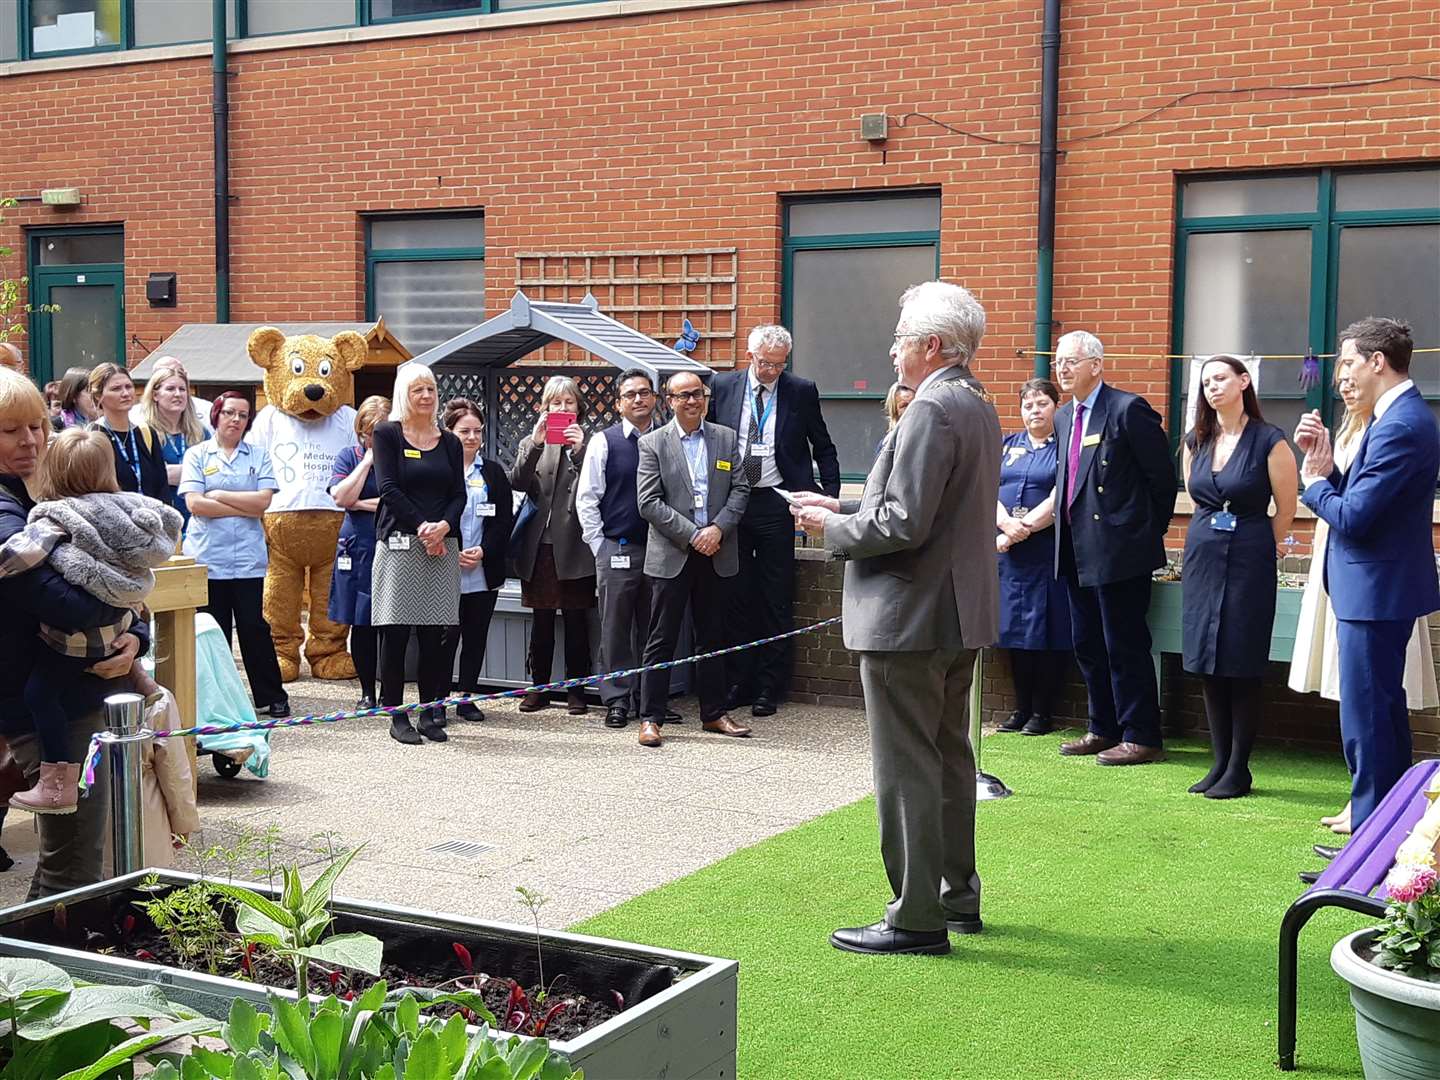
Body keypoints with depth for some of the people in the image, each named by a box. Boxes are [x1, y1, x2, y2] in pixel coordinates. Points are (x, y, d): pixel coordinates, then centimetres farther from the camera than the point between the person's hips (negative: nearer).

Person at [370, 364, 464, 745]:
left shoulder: (450, 442, 15)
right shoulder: (387, 434, 4)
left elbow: (459, 494, 9)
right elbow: (389, 488, -5)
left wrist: (444, 526, -10)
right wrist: (422, 526, -12)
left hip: (442, 544, 4)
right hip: (399, 542, -3)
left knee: (435, 634, 2)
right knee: (396, 631, -3)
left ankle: (430, 713, 9)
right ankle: (397, 716, 3)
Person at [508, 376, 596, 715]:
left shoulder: (589, 443, 4)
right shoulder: (531, 444, 11)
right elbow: (516, 482, -5)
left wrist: (580, 451, -18)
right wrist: (536, 444, -16)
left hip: (574, 547, -2)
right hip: (539, 546, 2)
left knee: (576, 621, 3)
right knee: (541, 621, 8)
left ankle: (576, 690, 11)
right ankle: (539, 687, 17)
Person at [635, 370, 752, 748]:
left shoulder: (727, 439, 9)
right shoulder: (652, 444, 0)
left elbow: (740, 489, 5)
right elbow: (648, 502, -7)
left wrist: (719, 528, -10)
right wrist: (692, 535, -13)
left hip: (717, 555, 3)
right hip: (671, 555, -3)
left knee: (712, 638, 12)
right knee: (662, 639, -1)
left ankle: (713, 713, 21)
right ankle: (650, 717, 4)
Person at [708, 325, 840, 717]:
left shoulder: (801, 392, 1)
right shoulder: (722, 386, 4)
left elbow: (823, 448, 8)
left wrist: (831, 495, -2)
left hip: (775, 505, -1)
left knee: (776, 602, 2)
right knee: (737, 597, 7)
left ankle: (769, 689, 10)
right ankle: (739, 683, 16)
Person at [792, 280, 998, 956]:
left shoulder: (931, 410, -19)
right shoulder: (978, 407, 13)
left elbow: (904, 523, -24)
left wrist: (833, 529, -9)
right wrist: (845, 507, 12)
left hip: (910, 615, -10)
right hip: (960, 614, 10)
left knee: (906, 771, -2)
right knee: (949, 759, 18)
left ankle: (917, 918, 4)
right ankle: (957, 897, 29)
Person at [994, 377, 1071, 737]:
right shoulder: (1009, 445, 14)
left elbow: (1059, 500, -12)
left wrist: (1023, 528, -14)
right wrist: (1007, 524, -14)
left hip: (1048, 549, -5)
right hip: (1009, 552, 5)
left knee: (1046, 630, -2)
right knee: (1015, 627, 8)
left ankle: (1043, 712, 6)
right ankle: (1022, 708, 16)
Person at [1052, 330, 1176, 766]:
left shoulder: (1128, 409, -12)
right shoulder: (1063, 417, 13)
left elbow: (1162, 476, -8)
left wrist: (1148, 533, -1)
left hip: (1119, 550, -8)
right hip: (1077, 551, 9)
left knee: (1125, 647, -3)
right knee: (1087, 645, 14)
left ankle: (1141, 738, 5)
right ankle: (1104, 730, 25)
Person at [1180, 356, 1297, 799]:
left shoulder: (1269, 441, -8)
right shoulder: (1195, 442, 7)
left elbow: (1286, 509, -2)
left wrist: (1256, 547, 7)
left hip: (1248, 560, -5)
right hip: (1202, 558, 5)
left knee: (1241, 667, -2)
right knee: (1207, 667, 6)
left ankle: (1238, 771, 5)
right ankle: (1220, 763, 15)